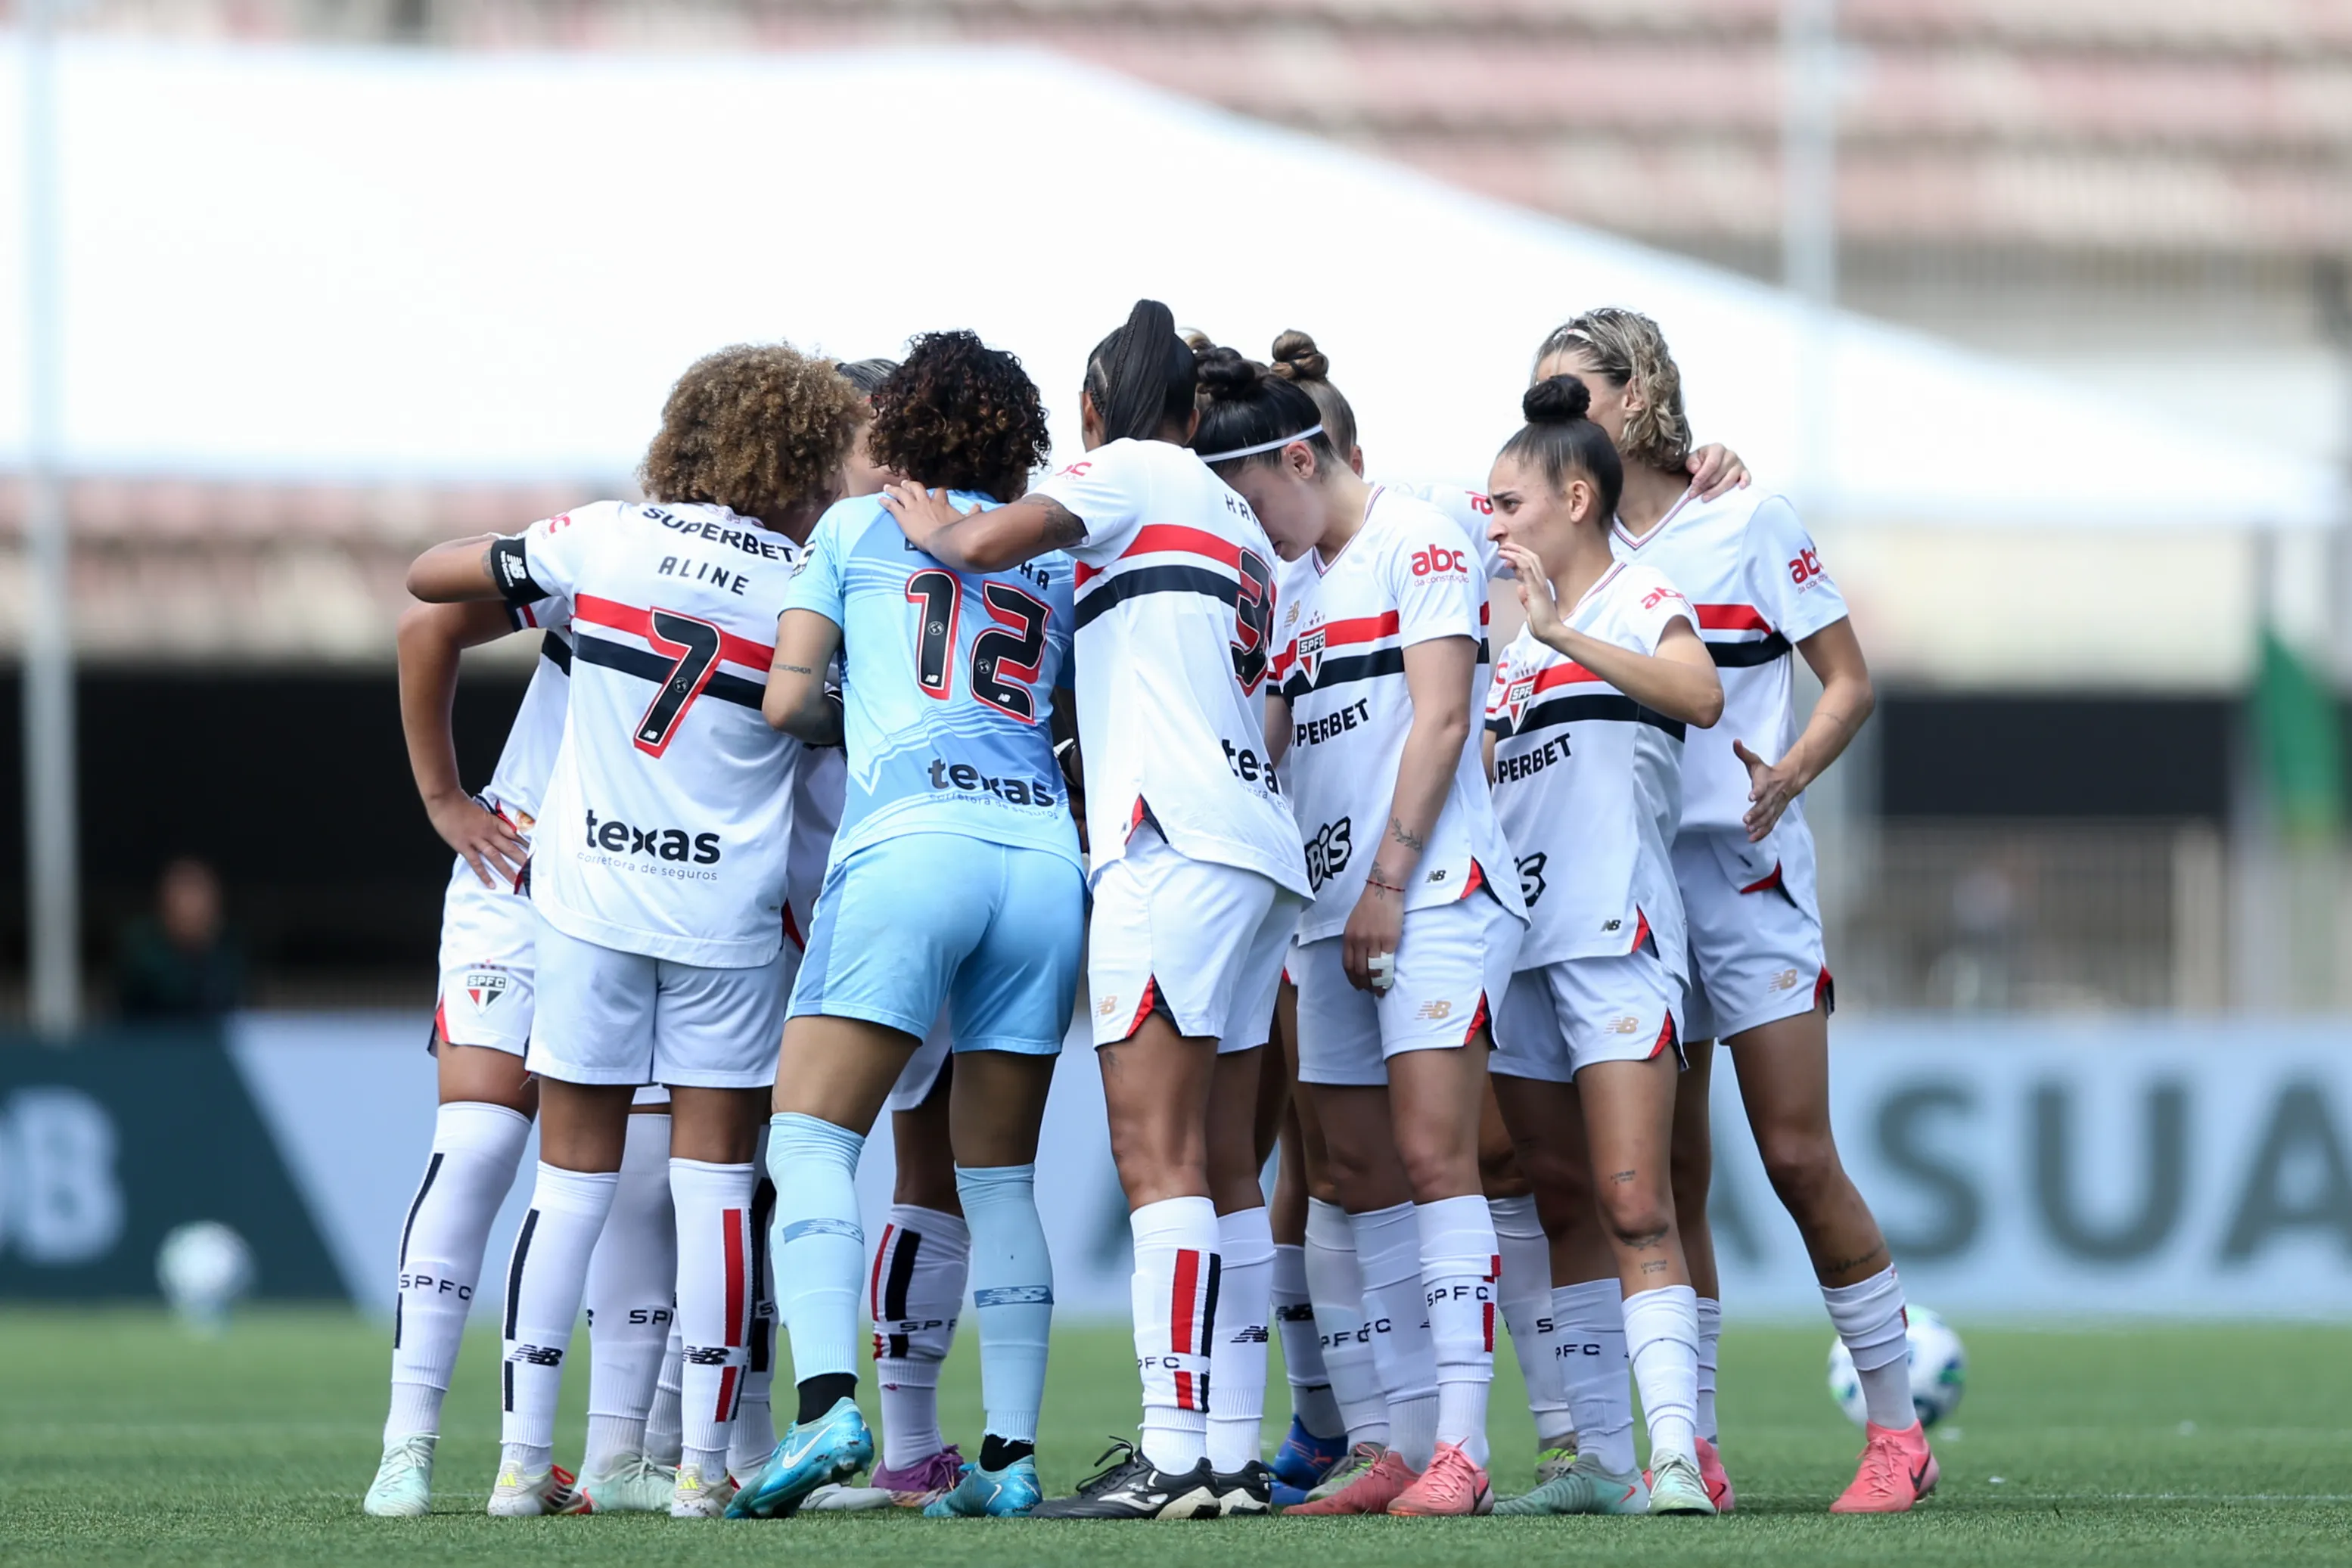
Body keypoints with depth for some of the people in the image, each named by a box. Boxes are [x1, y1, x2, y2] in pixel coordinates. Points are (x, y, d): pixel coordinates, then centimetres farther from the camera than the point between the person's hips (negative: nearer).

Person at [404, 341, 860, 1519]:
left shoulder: (601, 540, 0)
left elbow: (426, 579, 8)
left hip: (589, 900, 2)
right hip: (727, 915, -2)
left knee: (571, 1180, 7)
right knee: (713, 1183, 4)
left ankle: (523, 1455, 3)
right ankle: (703, 1465, 1)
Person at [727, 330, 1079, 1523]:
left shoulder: (856, 530, 13)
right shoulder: (1055, 560, 22)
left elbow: (786, 701, 7)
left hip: (910, 842, -4)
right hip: (1043, 852, 4)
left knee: (810, 1140, -5)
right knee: (1000, 1177, 11)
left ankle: (828, 1402, -25)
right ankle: (1011, 1454, 6)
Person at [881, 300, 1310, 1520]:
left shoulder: (1132, 474, 2)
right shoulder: (1239, 528, 27)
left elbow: (985, 545, -12)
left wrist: (922, 523, 9)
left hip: (1175, 846, -9)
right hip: (1258, 844, 9)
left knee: (1159, 1162, -13)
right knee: (1214, 1177, 7)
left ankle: (1175, 1455, -21)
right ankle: (1229, 1456, 3)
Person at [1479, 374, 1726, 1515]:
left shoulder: (1641, 603, -2)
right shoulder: (1517, 638, 21)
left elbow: (1699, 694, -24)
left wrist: (1562, 633, -29)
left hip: (1613, 936, -8)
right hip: (1520, 942, 8)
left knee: (1633, 1206, -16)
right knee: (1558, 1209, 7)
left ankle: (1675, 1451, -22)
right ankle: (1600, 1456, 11)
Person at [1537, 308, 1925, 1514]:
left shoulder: (1747, 523, -2)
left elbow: (1849, 685, -1)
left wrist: (1786, 776, -17)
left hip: (1744, 864, -4)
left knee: (1796, 1152, -8)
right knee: (1662, 1174, 3)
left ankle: (1896, 1425, 1)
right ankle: (1689, 1447, 8)